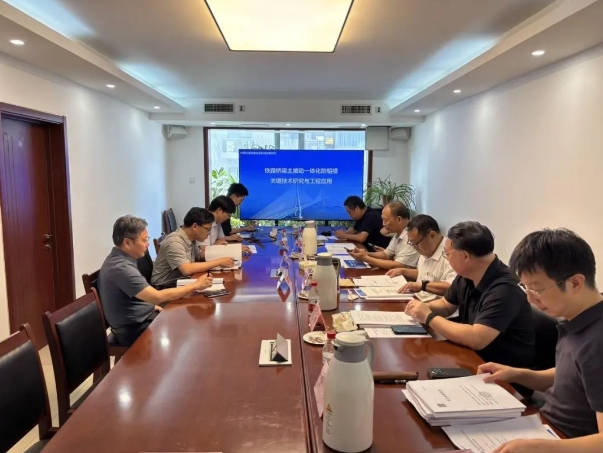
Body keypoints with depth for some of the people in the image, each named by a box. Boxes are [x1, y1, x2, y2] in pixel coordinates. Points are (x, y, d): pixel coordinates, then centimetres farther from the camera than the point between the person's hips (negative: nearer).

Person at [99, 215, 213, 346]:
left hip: (140, 318, 9)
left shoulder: (120, 259, 5)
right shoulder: (121, 267, -26)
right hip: (134, 329, -9)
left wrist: (154, 306, 3)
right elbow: (157, 297, -29)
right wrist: (195, 285, -21)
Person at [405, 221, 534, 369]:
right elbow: (446, 305, 16)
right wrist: (423, 308, -6)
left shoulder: (504, 288, -28)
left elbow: (476, 339, -36)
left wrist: (429, 317, -25)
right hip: (474, 357, 7)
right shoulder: (465, 276, -2)